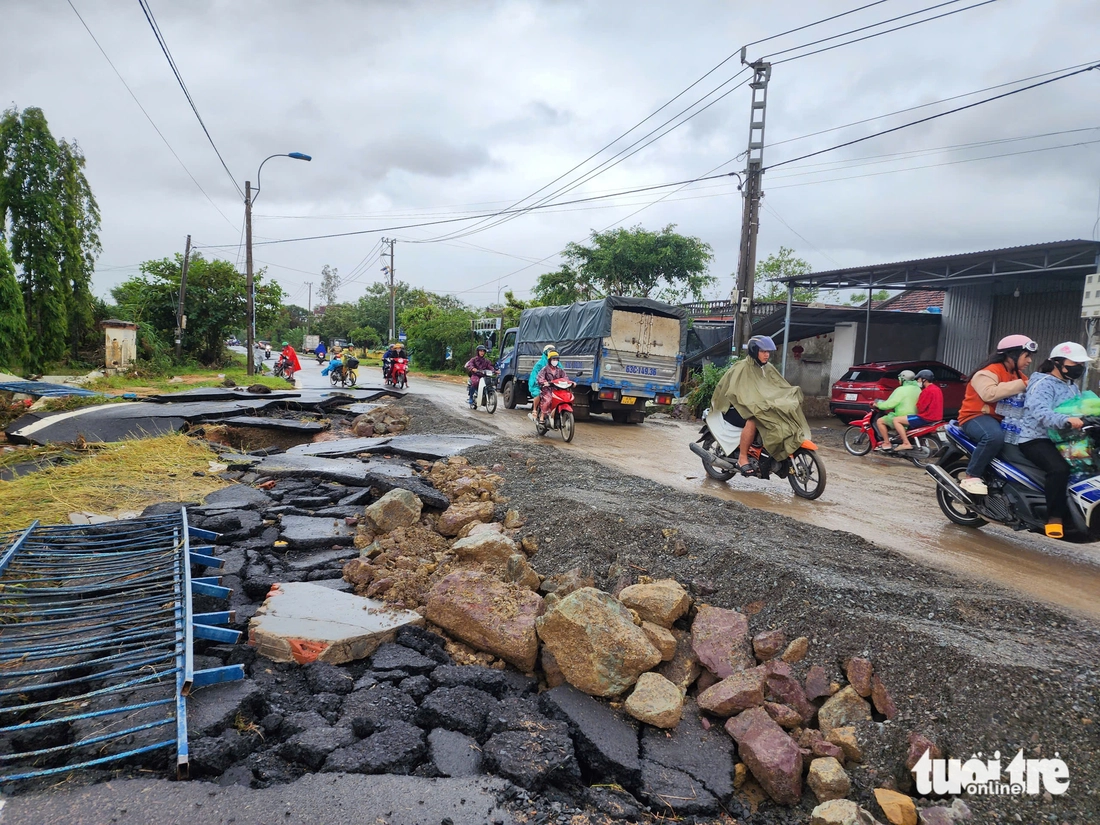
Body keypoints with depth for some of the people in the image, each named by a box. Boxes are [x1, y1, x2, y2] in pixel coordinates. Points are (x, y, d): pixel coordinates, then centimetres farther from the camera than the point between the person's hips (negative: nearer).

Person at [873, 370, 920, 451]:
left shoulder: (901, 390, -15)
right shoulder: (917, 389, 10)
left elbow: (889, 404, -17)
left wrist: (878, 404, -1)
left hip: (903, 419, -9)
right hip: (915, 417, 9)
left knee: (879, 421, -2)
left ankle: (887, 443, -4)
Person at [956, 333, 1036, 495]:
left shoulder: (1018, 375, 17)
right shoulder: (990, 371, -13)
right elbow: (990, 394, -31)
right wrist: (1022, 385, -28)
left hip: (1002, 419, 9)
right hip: (977, 416, -9)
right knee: (995, 436, -38)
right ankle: (971, 477, -27)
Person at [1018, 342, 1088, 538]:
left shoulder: (1072, 387, 23)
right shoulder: (1043, 384, -9)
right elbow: (1039, 412, -27)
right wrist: (1067, 420, -43)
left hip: (1062, 439, 10)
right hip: (1036, 439, -10)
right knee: (1059, 469, -33)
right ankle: (1054, 517, -25)